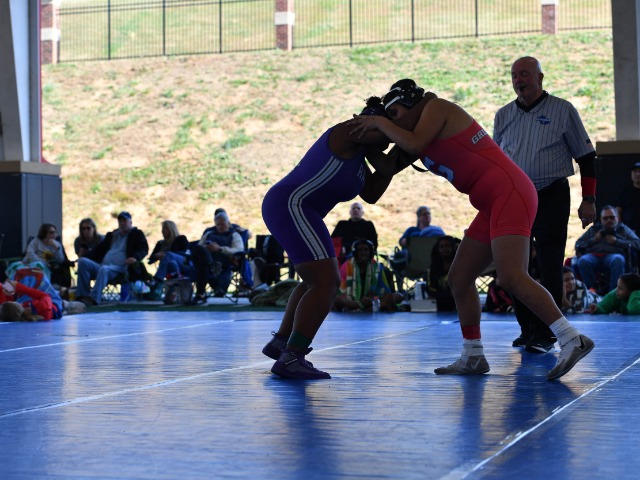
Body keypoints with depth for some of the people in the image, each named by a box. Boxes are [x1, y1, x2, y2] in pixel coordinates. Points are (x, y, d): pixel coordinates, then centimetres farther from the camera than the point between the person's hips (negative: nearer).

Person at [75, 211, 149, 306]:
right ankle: (83, 295, -27)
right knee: (83, 262, -19)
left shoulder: (136, 234, 15)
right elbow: (99, 249, 29)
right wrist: (85, 257, 12)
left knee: (104, 269, -39)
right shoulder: (111, 235, 31)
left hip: (119, 268, -6)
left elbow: (144, 249, 2)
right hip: (102, 265, 6)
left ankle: (94, 298, -53)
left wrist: (135, 258, -20)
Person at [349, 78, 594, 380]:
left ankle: (572, 339, -25)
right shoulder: (430, 134, 25)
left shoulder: (436, 107, -2)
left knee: (511, 277, -23)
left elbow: (413, 144, -16)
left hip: (509, 193, -10)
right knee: (459, 277, 11)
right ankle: (472, 357, 16)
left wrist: (380, 122, -2)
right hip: (495, 204, 10)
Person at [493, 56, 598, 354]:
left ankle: (544, 334, -4)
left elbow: (586, 156, 3)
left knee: (549, 267, -8)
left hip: (551, 198, -4)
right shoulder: (503, 115, 11)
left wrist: (589, 200, -3)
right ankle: (527, 329, 15)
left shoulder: (562, 110, 0)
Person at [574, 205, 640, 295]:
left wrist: (616, 241, 1)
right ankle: (592, 289, -27)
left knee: (618, 260, -39)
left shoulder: (623, 229, 25)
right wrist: (593, 240, 5)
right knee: (582, 261, -35)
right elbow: (578, 244, 20)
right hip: (593, 255, 1)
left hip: (613, 254, -1)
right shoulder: (593, 229, 29)